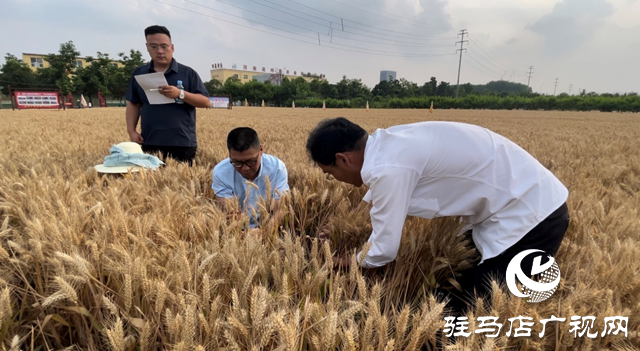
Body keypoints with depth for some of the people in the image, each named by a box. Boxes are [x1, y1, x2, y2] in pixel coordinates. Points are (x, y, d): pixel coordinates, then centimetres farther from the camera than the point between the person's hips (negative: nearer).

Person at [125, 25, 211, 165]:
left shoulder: (188, 73, 3)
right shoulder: (139, 73, 12)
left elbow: (205, 102, -2)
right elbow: (133, 104, 16)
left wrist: (180, 94, -16)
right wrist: (131, 131, 3)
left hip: (182, 143, -2)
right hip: (150, 143, 3)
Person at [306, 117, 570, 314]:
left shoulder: (388, 167, -28)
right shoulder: (388, 143, 1)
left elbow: (383, 252, -17)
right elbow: (377, 201, 19)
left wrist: (348, 262, 3)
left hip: (531, 217, -9)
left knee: (463, 309, 0)